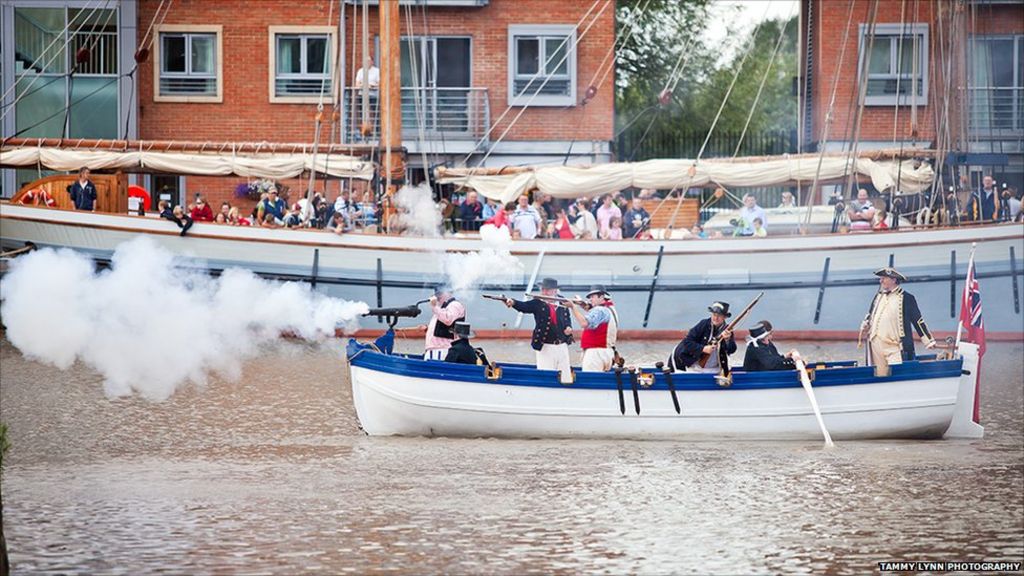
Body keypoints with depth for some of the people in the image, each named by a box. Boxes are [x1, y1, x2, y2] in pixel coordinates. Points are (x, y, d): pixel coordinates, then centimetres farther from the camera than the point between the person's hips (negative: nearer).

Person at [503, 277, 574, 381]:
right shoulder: (538, 303, -5)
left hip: (562, 346, 3)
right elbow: (524, 306, -22)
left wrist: (568, 327, -4)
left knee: (566, 378, 9)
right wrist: (513, 303, -43)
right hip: (545, 348, -3)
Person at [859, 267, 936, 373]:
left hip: (895, 348, -6)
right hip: (877, 346, 6)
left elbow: (918, 321, 1)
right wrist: (865, 324, 6)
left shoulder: (906, 298, -1)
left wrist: (928, 341, 0)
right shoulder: (878, 297, 16)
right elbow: (870, 315, 28)